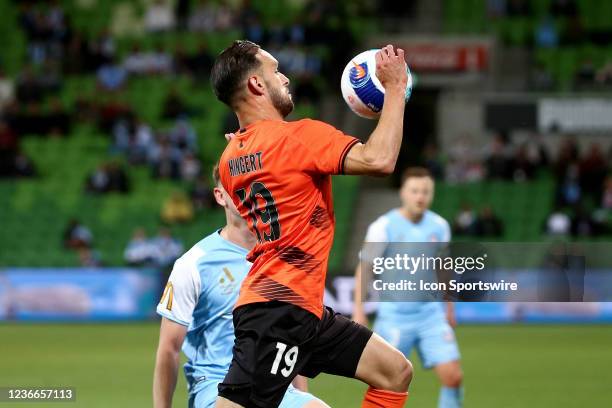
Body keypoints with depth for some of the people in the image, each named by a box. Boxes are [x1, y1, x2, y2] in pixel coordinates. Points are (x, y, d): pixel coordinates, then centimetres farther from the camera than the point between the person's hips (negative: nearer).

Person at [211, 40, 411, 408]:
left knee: (396, 372, 13)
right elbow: (379, 160, -21)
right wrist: (395, 86, -9)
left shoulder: (230, 159, 14)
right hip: (280, 308, -10)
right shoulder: (297, 136, -12)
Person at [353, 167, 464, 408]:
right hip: (394, 317, -3)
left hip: (432, 316, 3)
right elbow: (364, 268, -6)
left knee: (453, 377, -9)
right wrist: (358, 311, -11)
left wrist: (449, 308, 22)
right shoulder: (384, 226, -9)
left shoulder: (439, 226, 4)